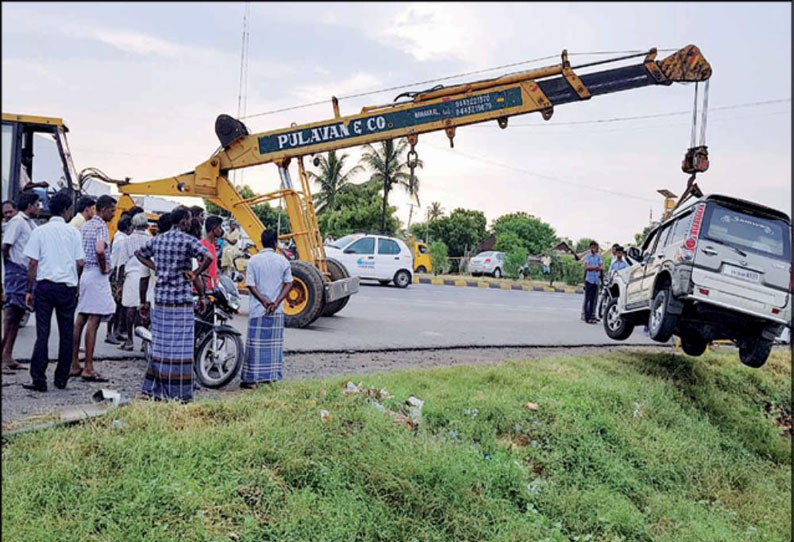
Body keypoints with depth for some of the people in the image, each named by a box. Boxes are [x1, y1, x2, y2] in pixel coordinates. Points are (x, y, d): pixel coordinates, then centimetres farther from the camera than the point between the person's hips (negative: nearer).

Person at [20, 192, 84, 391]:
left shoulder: (39, 231, 2)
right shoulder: (73, 232, 2)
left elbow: (33, 263, -1)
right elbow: (79, 263, 0)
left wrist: (29, 290, 6)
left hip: (44, 285, 0)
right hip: (67, 286, 0)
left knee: (42, 332, 2)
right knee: (66, 334, 8)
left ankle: (38, 379, 0)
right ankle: (61, 379, 13)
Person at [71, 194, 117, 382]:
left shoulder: (85, 226, 15)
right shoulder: (101, 226, -12)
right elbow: (100, 250, -29)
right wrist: (104, 267, -15)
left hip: (84, 273, 9)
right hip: (97, 276, -9)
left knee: (80, 320, 11)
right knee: (93, 321, -7)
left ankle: (74, 365, 16)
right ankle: (88, 369, -5)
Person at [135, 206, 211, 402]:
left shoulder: (157, 239, 10)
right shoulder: (188, 240, -10)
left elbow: (139, 253, 24)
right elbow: (207, 257, -24)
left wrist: (156, 268, 16)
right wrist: (195, 275, -11)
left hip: (160, 298, 7)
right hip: (181, 299, -7)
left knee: (159, 343, 13)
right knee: (180, 346, -2)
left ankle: (154, 388, 19)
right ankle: (179, 393, 2)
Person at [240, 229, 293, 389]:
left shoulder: (254, 260, -3)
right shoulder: (283, 261, 1)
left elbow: (250, 285, -9)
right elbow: (288, 283, -3)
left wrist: (264, 301, -10)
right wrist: (276, 302, -8)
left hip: (258, 310, -1)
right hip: (277, 310, 2)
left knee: (256, 344, 2)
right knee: (275, 344, 10)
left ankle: (252, 378, 3)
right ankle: (273, 376, 14)